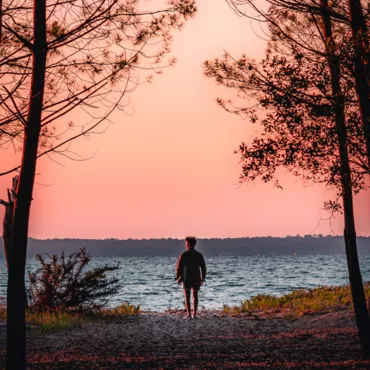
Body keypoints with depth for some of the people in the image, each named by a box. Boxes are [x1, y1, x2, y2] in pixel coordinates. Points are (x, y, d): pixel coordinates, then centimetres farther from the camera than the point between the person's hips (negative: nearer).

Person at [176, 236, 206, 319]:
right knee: (195, 296, 12)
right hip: (196, 279, 2)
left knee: (187, 297, 1)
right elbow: (203, 268, 1)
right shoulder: (199, 255, 0)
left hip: (186, 279, -2)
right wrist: (203, 278, 10)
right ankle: (194, 314, 10)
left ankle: (189, 314, -6)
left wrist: (178, 278, 4)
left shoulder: (183, 254, -8)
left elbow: (179, 267, -6)